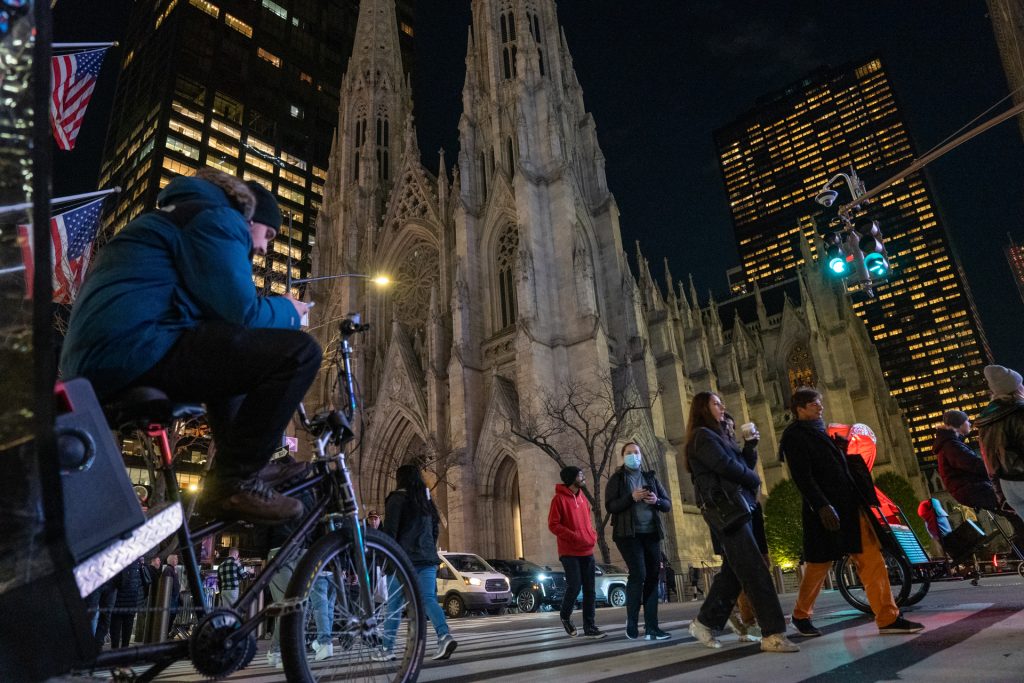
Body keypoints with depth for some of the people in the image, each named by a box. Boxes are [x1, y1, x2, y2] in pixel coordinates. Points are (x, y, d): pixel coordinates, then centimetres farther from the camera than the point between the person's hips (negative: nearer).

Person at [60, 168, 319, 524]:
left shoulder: (184, 216, 30)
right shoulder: (218, 218, -1)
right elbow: (241, 313, -12)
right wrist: (287, 310, 7)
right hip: (136, 350, -11)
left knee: (235, 351, 33)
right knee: (298, 353, -17)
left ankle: (240, 466, 27)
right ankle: (234, 485, -6)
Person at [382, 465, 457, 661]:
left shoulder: (397, 498, -4)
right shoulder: (426, 500, 16)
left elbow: (390, 531, -10)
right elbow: (435, 530, 21)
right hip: (427, 558, 5)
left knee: (394, 603, 5)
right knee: (429, 598, -1)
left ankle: (387, 648, 11)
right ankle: (445, 636, -21)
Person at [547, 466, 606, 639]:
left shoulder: (583, 497, 12)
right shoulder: (559, 499, -10)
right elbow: (553, 525, -13)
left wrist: (593, 535, 5)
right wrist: (574, 536, -20)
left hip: (587, 551, 7)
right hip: (569, 552, -6)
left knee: (590, 590, 4)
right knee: (574, 586, -10)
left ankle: (590, 627, 10)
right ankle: (565, 616, 17)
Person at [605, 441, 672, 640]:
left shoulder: (650, 477, 14)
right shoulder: (617, 478, 3)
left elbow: (668, 504, 11)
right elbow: (609, 506, -7)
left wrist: (656, 500, -11)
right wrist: (631, 497, -20)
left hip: (651, 534, 5)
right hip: (628, 534, -4)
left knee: (652, 577, 1)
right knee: (638, 574, -15)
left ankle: (651, 627, 5)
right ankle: (631, 623, 1)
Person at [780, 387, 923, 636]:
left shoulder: (819, 431, 19)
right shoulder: (794, 436, -8)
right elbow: (802, 477, -17)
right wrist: (822, 506, -26)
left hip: (850, 505, 8)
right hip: (826, 510, -8)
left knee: (872, 559, 1)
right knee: (819, 565, 2)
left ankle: (888, 618, 4)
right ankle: (801, 614, 19)